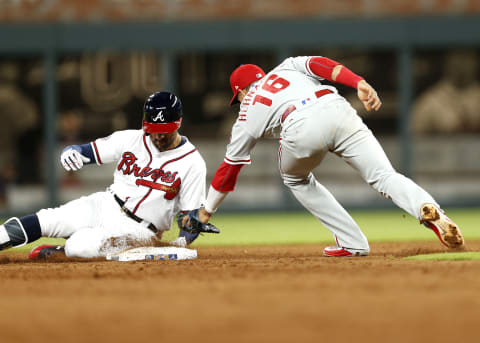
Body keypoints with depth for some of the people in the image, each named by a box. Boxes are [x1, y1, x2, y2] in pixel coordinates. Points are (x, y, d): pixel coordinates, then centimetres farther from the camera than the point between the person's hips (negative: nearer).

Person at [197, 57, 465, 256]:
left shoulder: (248, 116, 33)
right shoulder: (287, 67, 39)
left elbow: (230, 167, 38)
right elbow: (320, 64, 16)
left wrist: (207, 210, 51)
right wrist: (360, 84, 3)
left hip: (302, 128, -2)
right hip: (337, 109, 2)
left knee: (295, 178, 29)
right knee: (385, 176, -2)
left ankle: (352, 243, 18)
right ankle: (429, 210, -35)